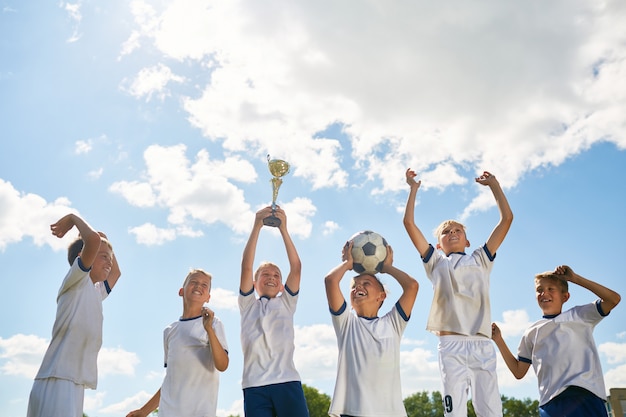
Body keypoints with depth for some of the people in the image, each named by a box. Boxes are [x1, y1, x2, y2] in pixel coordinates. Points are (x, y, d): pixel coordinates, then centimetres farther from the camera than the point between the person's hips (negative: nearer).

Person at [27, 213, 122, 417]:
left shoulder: (95, 293, 23)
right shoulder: (76, 281, -1)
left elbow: (116, 272, 42)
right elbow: (94, 239, -17)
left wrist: (105, 239, 33)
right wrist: (73, 218, 2)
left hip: (73, 384, 9)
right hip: (57, 382, -9)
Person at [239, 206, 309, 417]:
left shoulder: (286, 303, 19)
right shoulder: (248, 305, 17)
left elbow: (296, 267, 7)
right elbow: (246, 267, 3)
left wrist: (283, 229, 1)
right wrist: (257, 226, -3)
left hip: (287, 381, 0)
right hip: (255, 385, 0)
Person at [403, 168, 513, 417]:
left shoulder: (480, 260, 22)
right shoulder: (436, 262, 19)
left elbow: (507, 218, 19)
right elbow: (409, 223, 13)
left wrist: (493, 184, 25)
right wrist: (413, 188, 19)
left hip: (483, 345, 2)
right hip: (451, 345, -1)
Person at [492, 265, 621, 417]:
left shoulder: (579, 315, 17)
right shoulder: (532, 332, 22)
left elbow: (614, 299, 5)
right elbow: (519, 372, 20)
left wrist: (575, 278, 6)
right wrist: (498, 340, 14)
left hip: (585, 393, -2)